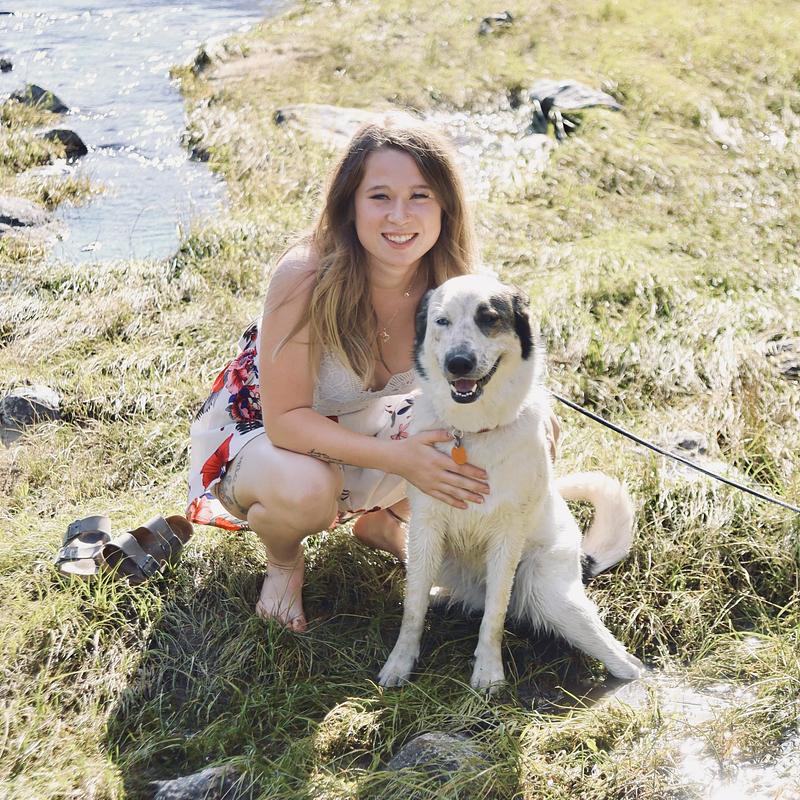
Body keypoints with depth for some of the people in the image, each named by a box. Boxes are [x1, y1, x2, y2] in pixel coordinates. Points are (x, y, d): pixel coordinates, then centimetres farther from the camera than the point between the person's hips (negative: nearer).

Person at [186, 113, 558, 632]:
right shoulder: (307, 278, -34)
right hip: (260, 429, -5)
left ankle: (380, 522, 12)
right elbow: (285, 419, -29)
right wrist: (400, 457, -39)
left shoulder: (450, 284, -20)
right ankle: (283, 559, 2)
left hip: (366, 424, 5)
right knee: (305, 490, -37)